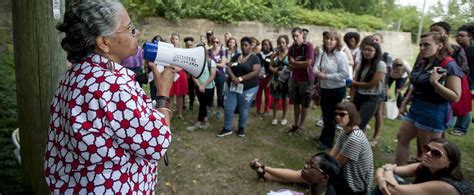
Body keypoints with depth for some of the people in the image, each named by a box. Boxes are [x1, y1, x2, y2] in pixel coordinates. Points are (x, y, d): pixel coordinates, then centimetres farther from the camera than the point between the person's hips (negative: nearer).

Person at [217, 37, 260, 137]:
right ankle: (227, 128, 18)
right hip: (232, 86, 4)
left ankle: (241, 128, 28)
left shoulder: (254, 58, -3)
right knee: (228, 108, 3)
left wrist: (240, 78, -20)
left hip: (248, 88, -4)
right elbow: (228, 68, 3)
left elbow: (255, 72, -15)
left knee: (243, 109, 8)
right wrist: (233, 77, -17)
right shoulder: (236, 56, 11)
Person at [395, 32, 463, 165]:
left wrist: (435, 83, -31)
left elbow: (455, 97, -20)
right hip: (416, 107, 9)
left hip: (434, 112, -8)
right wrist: (404, 103, 18)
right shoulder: (421, 63, 6)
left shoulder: (449, 66, -16)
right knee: (402, 138, 12)